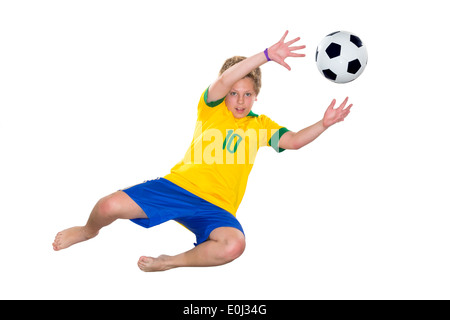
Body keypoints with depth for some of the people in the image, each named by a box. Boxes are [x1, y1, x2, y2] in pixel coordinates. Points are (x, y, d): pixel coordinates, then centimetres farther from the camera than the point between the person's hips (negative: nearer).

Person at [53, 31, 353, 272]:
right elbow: (224, 80, -14)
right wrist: (266, 55, -25)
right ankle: (89, 230, 23)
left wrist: (323, 124, -15)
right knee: (110, 206, -18)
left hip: (215, 207, 1)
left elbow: (294, 141, 3)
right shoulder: (212, 108, 6)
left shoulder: (261, 125, 14)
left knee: (234, 244, -34)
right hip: (178, 185, -1)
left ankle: (171, 262, -7)